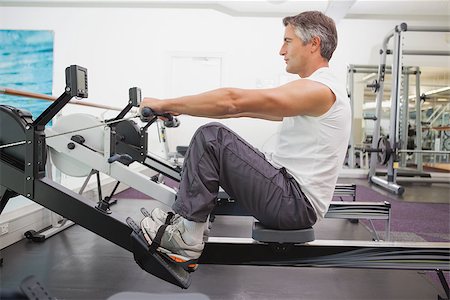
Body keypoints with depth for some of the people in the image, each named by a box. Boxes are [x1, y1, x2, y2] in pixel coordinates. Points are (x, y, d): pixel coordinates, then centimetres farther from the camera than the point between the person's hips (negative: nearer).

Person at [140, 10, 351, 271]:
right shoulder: (316, 89, 16)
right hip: (294, 193, 10)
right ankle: (185, 221, 13)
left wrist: (166, 104, -15)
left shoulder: (319, 89, -17)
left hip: (296, 204, -10)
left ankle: (186, 238, -7)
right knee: (213, 143, 15)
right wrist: (181, 109, 10)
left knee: (212, 138, -15)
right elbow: (247, 108, 14)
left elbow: (233, 101, -24)